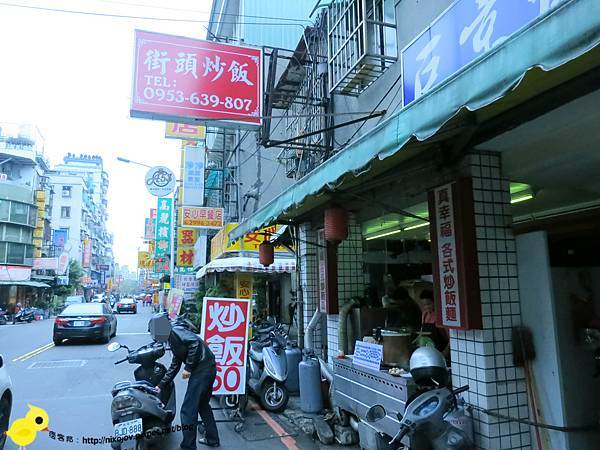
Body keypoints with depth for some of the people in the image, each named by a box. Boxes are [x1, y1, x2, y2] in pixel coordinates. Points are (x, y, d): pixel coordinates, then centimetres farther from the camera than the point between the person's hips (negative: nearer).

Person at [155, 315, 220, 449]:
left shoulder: (175, 330, -6)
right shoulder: (173, 337, 23)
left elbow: (194, 342, -24)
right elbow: (174, 366, 28)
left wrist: (188, 367, -16)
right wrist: (161, 385, 29)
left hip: (202, 370, -10)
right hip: (208, 368, 10)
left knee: (188, 411, 0)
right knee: (203, 405, 25)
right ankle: (212, 439, 37)